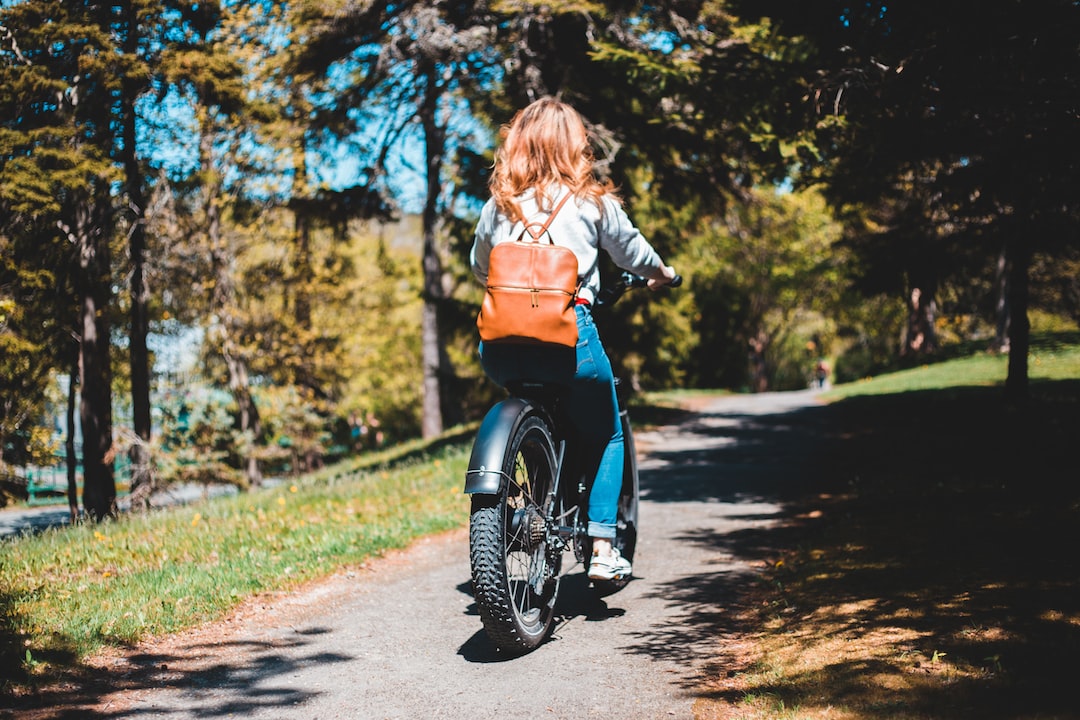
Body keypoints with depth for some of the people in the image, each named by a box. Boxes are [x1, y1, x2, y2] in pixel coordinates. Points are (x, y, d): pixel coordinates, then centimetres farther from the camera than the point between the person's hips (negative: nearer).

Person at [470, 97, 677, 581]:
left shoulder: (497, 204, 13)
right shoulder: (593, 201, 6)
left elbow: (479, 268, 26)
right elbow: (630, 250, 19)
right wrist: (659, 273, 40)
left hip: (500, 342, 3)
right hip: (567, 330, -3)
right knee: (605, 435, 16)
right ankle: (602, 548, 9)